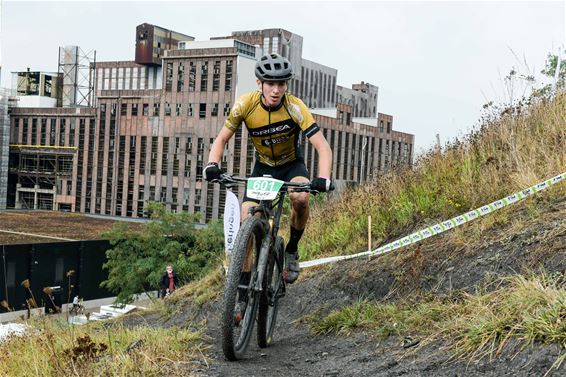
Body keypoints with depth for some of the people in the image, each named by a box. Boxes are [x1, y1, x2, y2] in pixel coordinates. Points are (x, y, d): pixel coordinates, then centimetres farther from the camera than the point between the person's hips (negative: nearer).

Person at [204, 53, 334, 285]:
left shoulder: (294, 107, -27)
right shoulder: (246, 104, -21)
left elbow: (322, 147, -30)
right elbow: (222, 139, -12)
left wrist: (323, 179, -47)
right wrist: (212, 165, -31)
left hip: (292, 165, -2)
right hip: (263, 166, 2)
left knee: (300, 198, -33)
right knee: (246, 220, -14)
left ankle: (292, 250, -6)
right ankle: (244, 277, 2)